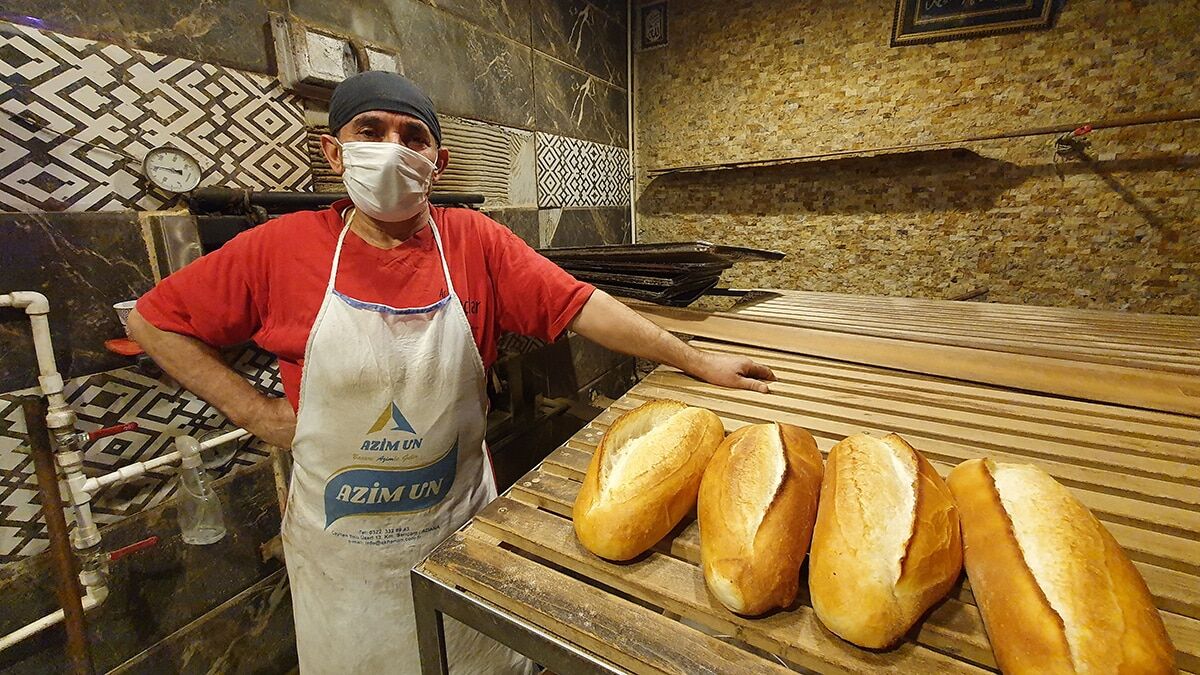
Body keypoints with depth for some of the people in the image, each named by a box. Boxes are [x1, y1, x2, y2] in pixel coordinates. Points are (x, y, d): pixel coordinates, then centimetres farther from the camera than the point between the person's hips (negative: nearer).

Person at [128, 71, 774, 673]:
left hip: (460, 522, 0)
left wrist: (695, 360, -15)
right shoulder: (281, 247, -10)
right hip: (340, 544, 1)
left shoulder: (474, 242, -10)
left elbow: (581, 306, -14)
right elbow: (154, 320, 1)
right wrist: (256, 411, -8)